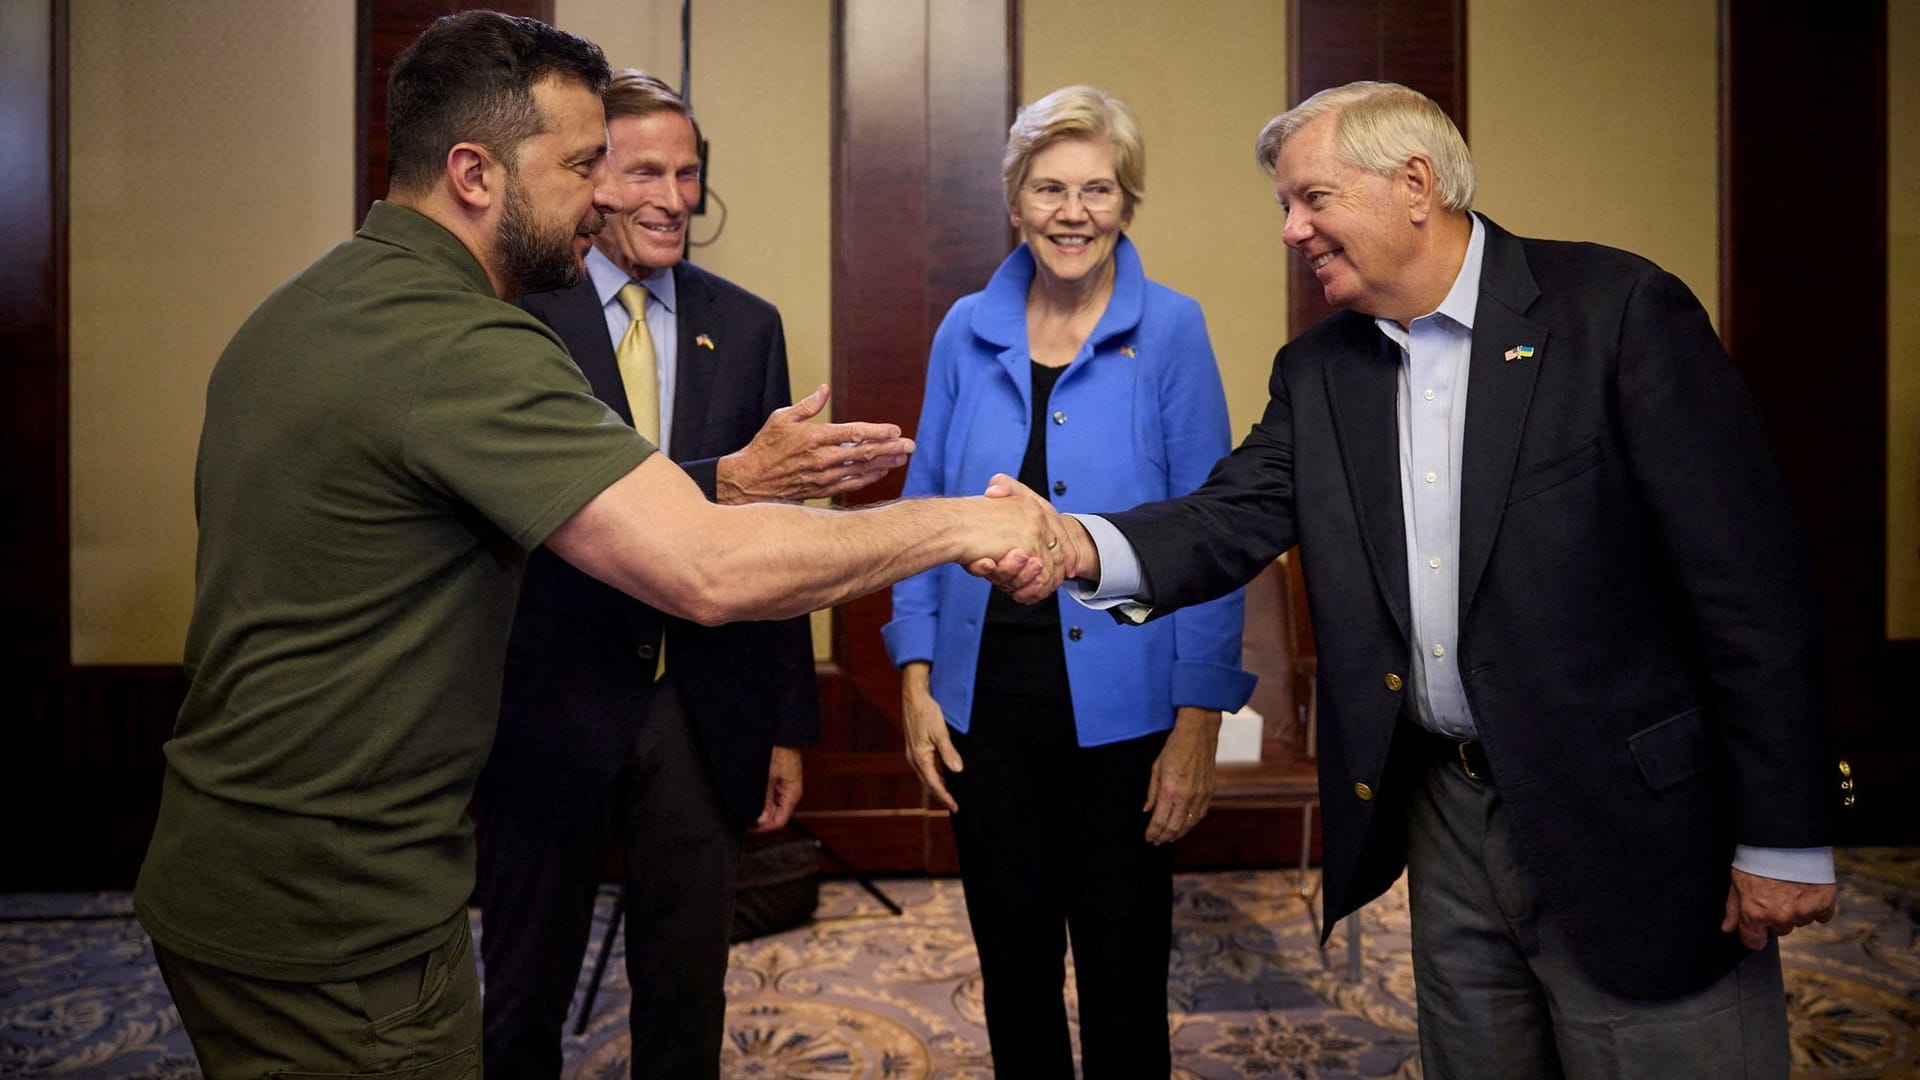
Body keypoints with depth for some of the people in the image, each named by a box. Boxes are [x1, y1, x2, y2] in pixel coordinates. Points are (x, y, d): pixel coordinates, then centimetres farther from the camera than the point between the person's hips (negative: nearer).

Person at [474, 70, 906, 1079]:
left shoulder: (747, 325, 4)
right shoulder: (517, 312, -8)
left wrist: (787, 725, 7)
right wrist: (728, 479, -37)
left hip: (705, 711, 3)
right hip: (554, 702, -2)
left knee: (688, 987, 17)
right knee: (526, 992, 16)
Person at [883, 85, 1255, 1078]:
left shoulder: (1169, 332, -5)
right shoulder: (967, 332, 3)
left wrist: (1199, 722, -10)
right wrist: (916, 682, 1)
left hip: (1118, 706, -2)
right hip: (986, 696, 3)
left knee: (1122, 977, 12)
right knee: (1013, 969, 17)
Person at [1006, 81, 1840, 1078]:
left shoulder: (1620, 312, -11)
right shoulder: (1316, 370, 6)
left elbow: (1747, 578, -12)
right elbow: (1234, 518, -6)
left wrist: (1782, 838, -12)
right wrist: (1086, 548, -27)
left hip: (1626, 819, -5)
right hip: (1446, 815, 5)